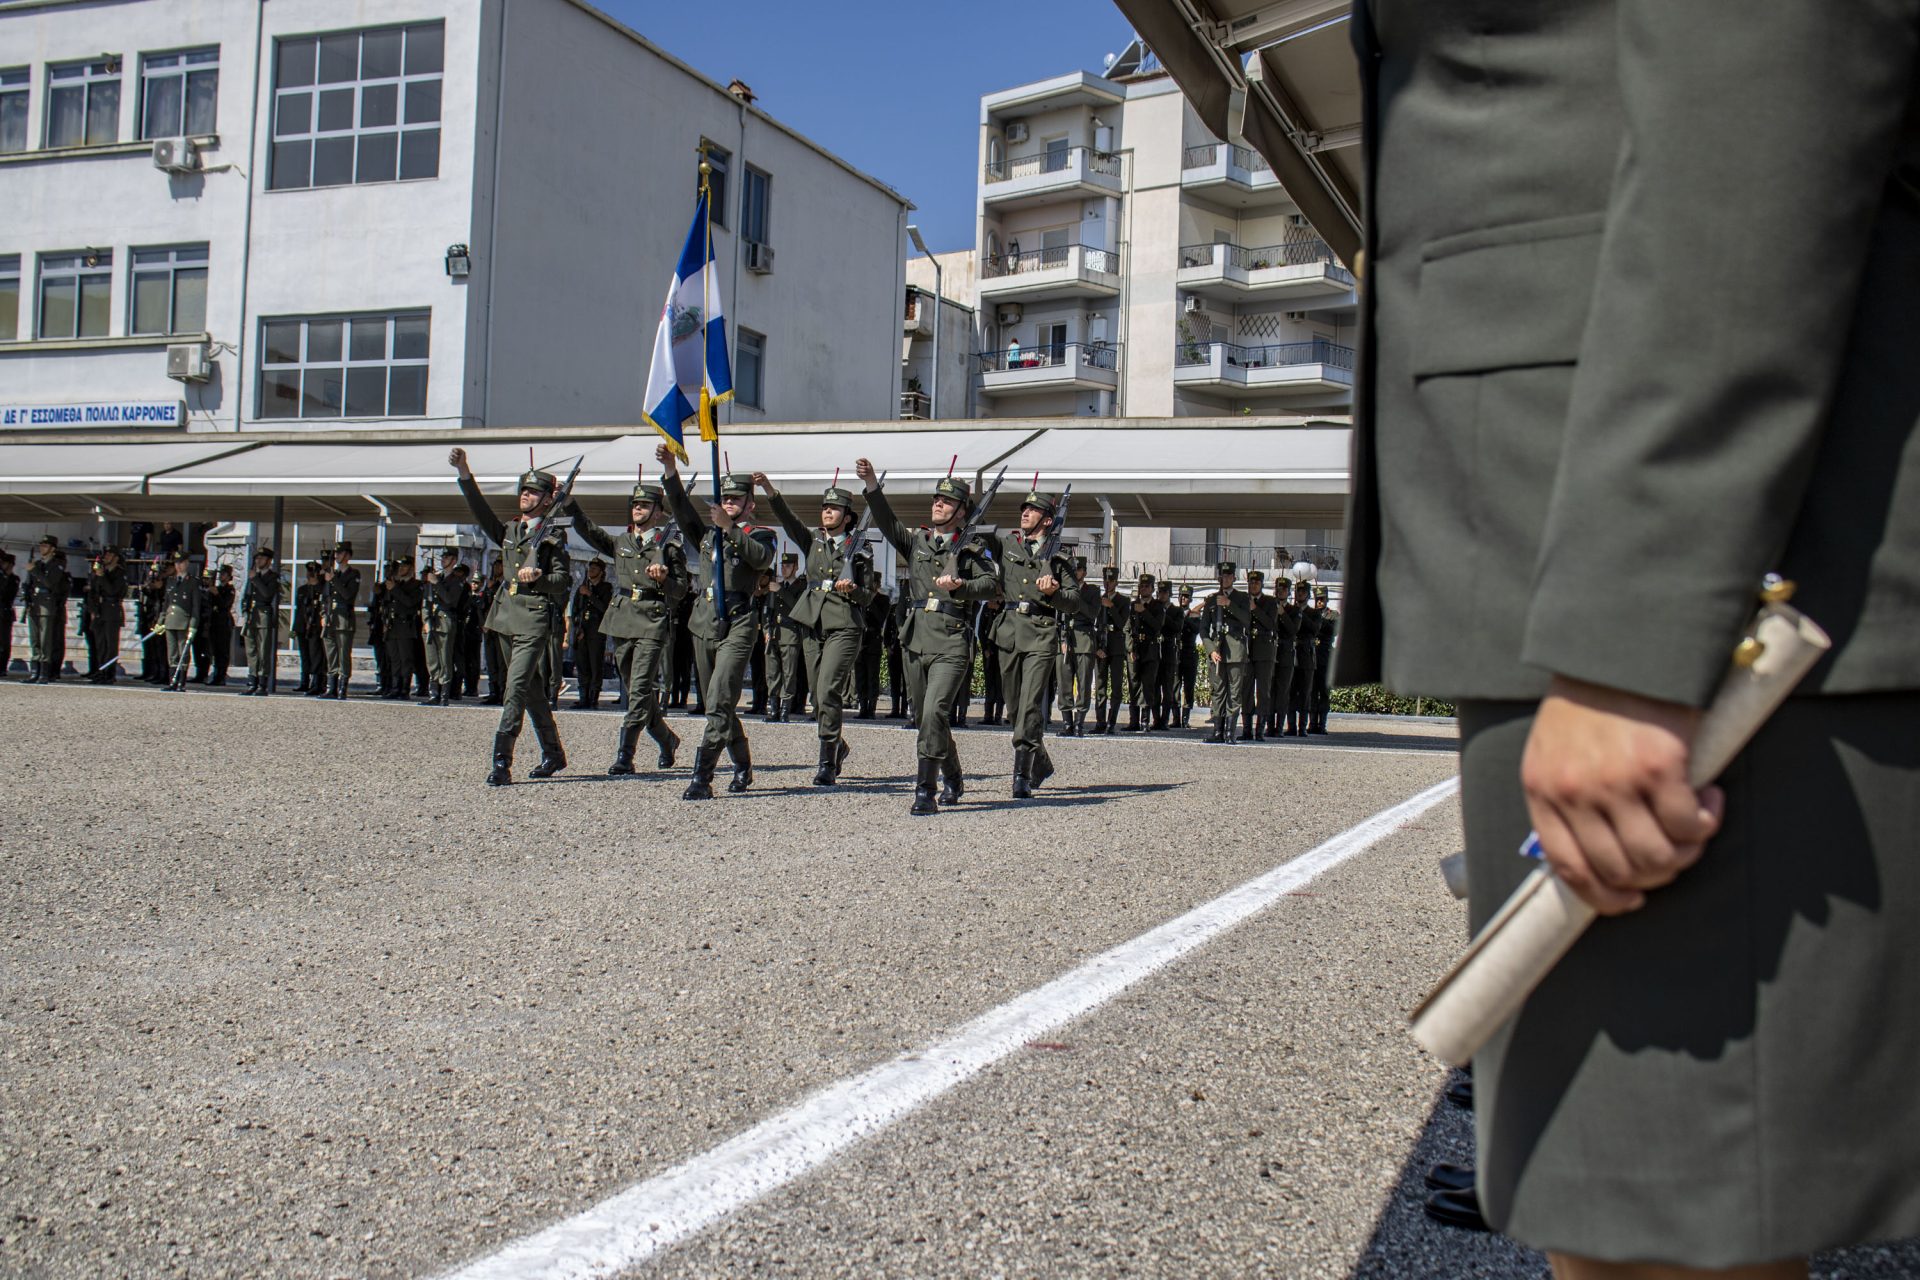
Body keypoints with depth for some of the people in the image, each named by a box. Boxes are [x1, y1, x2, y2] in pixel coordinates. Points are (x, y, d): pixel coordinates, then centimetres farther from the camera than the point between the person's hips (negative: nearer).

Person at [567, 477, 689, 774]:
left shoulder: (669, 546, 3)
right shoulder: (620, 543, 15)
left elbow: (682, 590, 4)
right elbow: (588, 530, 4)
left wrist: (664, 579, -17)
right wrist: (569, 503, -8)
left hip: (653, 625, -5)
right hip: (621, 622, 5)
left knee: (640, 691, -12)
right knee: (634, 691, 11)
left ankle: (624, 756, -13)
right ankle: (666, 740, 30)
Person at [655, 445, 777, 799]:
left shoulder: (762, 536, 7)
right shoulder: (708, 533, 19)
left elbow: (761, 558, -16)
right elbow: (683, 511, 3)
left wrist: (730, 528, -25)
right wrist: (671, 471, -11)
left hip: (738, 626, -6)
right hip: (704, 623, 6)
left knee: (719, 704, -14)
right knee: (717, 704, 11)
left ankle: (701, 778, -18)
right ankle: (742, 766, 27)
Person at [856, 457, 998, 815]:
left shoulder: (970, 549, 5)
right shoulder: (916, 540, 14)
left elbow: (992, 584, -4)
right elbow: (886, 521, 1)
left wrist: (960, 585, -21)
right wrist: (871, 484, -11)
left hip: (951, 642, -5)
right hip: (916, 640, 5)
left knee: (933, 711, -18)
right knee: (926, 716, 13)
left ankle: (925, 792, -17)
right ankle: (953, 779, 34)